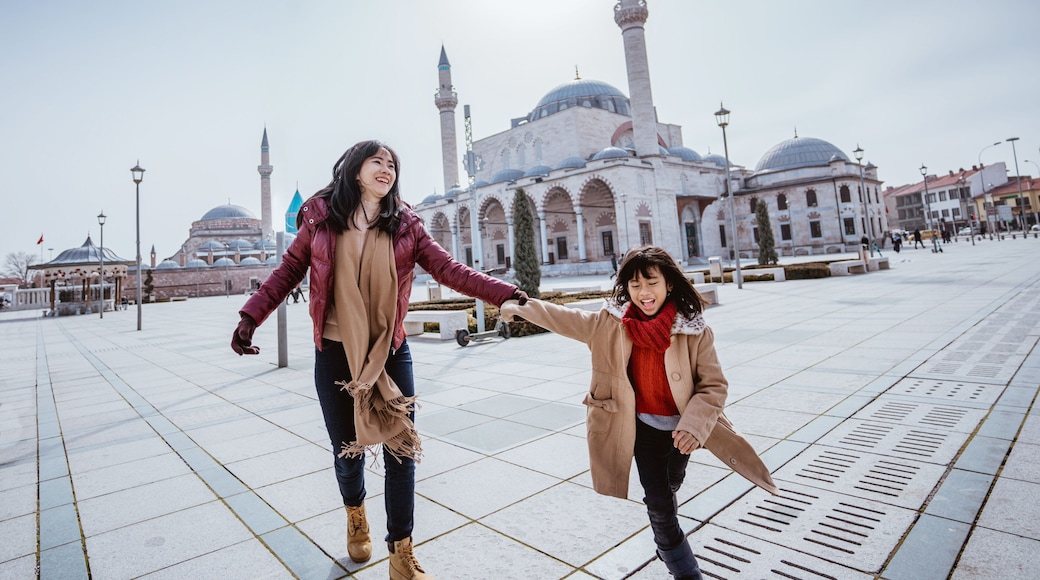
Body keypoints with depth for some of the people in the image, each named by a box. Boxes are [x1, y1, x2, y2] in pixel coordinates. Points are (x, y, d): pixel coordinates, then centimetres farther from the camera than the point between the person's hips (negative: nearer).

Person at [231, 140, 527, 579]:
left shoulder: (405, 225, 0)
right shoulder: (321, 218, 1)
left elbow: (450, 270, -8)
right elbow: (288, 272, 7)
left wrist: (505, 293, -20)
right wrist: (251, 317, -2)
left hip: (391, 353, 0)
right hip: (334, 354, 0)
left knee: (401, 450, 2)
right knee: (347, 450, 14)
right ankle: (355, 515, 47)